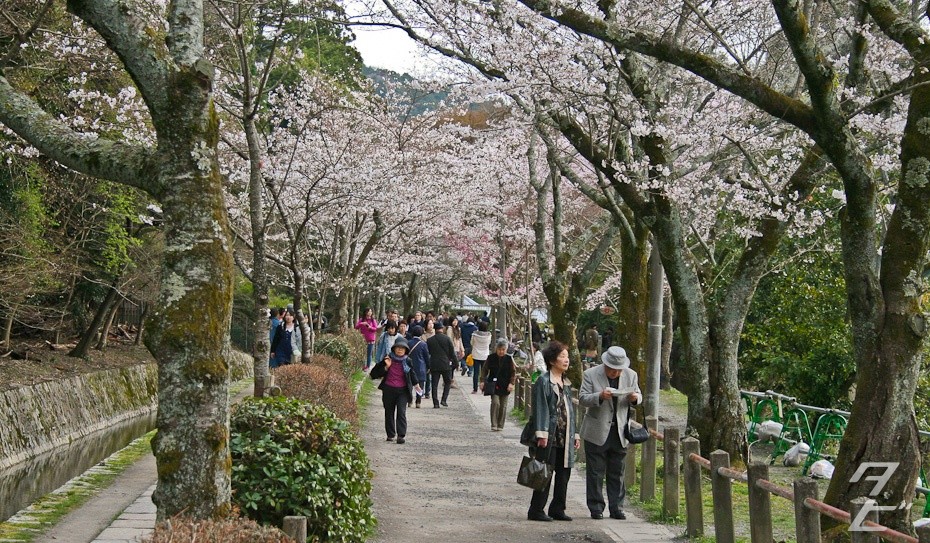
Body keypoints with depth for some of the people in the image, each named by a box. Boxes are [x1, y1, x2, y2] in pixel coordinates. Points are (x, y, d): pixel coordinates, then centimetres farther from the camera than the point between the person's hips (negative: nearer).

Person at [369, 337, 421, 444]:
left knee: (401, 412, -11)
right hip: (389, 390, 1)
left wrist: (416, 385, 19)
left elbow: (412, 374, 16)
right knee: (389, 412, 11)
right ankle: (390, 434, 24)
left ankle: (401, 435, -9)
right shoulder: (388, 359, -4)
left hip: (403, 391, -1)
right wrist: (386, 367, -17)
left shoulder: (407, 361, -2)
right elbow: (376, 374, -4)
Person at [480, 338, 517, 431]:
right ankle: (494, 425, -10)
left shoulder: (509, 359, -1)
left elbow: (513, 372, 4)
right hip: (493, 384, -1)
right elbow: (484, 370, 6)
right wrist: (483, 381, -3)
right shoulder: (491, 358, -2)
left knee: (503, 406, 5)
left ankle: (500, 425, 17)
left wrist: (511, 383, -7)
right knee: (495, 403, -15)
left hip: (505, 386, 1)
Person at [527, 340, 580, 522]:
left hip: (565, 437, 8)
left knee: (564, 473, 9)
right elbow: (540, 409, -12)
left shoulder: (566, 382, 17)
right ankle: (536, 510, 3)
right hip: (550, 437, -8)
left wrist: (575, 434, 17)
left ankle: (557, 509, 19)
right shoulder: (543, 381, -7)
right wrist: (541, 434, -18)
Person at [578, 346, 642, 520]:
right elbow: (582, 399, -9)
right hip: (597, 432, -3)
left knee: (617, 473, 9)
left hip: (619, 433, 3)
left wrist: (635, 397, -13)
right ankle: (596, 508, 11)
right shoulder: (590, 374, -7)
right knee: (595, 473, 3)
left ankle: (616, 507, 17)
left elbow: (638, 396, 12)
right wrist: (600, 396, -27)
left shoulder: (631, 375, 3)